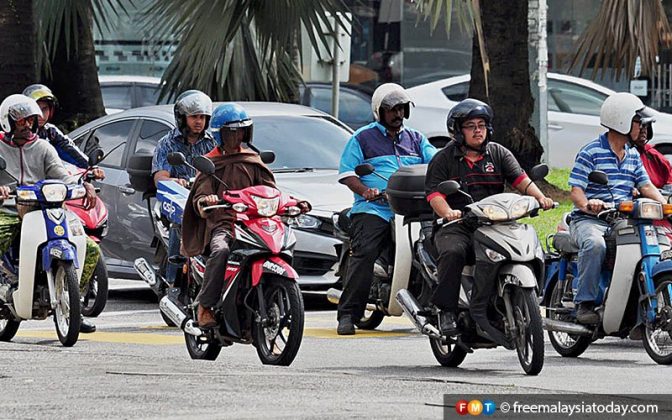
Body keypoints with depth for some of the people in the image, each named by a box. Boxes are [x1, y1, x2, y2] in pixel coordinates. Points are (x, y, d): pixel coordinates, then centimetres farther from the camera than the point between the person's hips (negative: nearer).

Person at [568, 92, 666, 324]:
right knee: (595, 244, -38)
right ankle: (585, 303, -32)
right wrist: (587, 205, -33)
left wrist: (664, 204, -8)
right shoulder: (590, 152, -4)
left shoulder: (633, 155, 19)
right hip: (588, 220, -6)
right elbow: (576, 191, -10)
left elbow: (646, 186, 13)